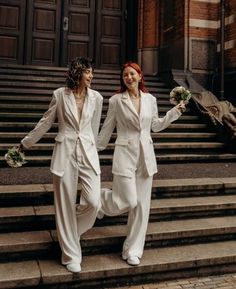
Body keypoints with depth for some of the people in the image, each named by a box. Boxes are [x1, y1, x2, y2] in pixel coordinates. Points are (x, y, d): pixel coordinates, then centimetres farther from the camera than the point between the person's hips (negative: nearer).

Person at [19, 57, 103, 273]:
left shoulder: (96, 98, 4)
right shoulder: (60, 94, 0)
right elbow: (45, 122, 9)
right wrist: (26, 143, 15)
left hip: (88, 152, 2)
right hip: (65, 153, -1)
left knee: (93, 202, -8)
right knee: (65, 205, 3)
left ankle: (69, 233, 25)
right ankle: (71, 255, 19)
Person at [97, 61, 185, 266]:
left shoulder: (150, 99, 7)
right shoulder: (116, 100, -2)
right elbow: (107, 128, 4)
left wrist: (175, 112, 8)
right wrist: (95, 151, 7)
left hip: (146, 155, 4)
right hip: (125, 154, -4)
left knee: (142, 205, 6)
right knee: (129, 202, -9)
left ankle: (133, 250, 21)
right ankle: (101, 198, 26)